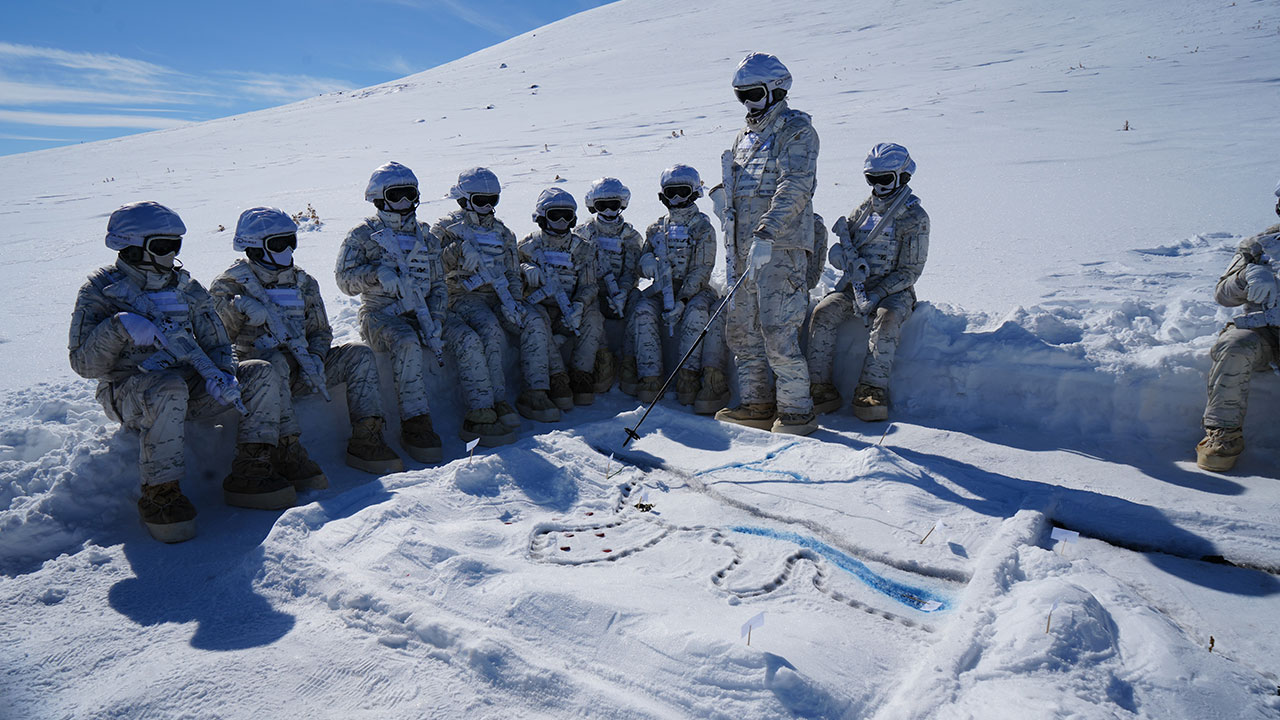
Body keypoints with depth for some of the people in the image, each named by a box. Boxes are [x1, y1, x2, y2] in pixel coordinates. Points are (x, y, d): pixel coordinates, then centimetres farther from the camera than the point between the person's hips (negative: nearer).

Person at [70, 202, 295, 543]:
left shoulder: (187, 288, 10)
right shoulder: (101, 291, -3)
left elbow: (216, 345, 9)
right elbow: (84, 364, -10)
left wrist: (219, 374, -14)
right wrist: (119, 328, -28)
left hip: (189, 385, 5)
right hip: (129, 392, -5)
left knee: (261, 373, -14)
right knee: (169, 388, -40)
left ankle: (249, 471, -19)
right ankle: (159, 493, -28)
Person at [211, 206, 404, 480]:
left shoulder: (302, 282, 15)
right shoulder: (229, 285, 2)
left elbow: (320, 331, 15)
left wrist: (314, 358, -6)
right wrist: (238, 309, -25)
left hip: (298, 372, 5)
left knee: (359, 354, -14)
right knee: (275, 362, -39)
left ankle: (365, 440, -20)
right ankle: (286, 453, -40)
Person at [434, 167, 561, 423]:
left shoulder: (502, 232, 21)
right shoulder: (448, 227, 8)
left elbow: (513, 273, 16)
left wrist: (514, 300, -3)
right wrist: (458, 251, -23)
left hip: (499, 296, 5)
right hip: (465, 297, -4)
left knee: (536, 323, -21)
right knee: (491, 330, -34)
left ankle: (535, 394, -21)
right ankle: (496, 401, -32)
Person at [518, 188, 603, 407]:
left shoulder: (583, 249, 8)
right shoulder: (528, 246, 6)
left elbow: (588, 286, 0)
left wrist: (578, 307, -22)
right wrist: (526, 269, -17)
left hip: (569, 314, 2)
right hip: (539, 307, -1)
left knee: (593, 315, -28)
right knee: (536, 318, -36)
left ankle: (581, 375, -24)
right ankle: (557, 377, -36)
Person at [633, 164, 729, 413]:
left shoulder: (703, 228, 2)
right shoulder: (656, 229, 14)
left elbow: (702, 271, -9)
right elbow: (643, 263, 14)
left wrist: (681, 301, -21)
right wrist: (650, 262, -13)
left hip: (695, 290, -2)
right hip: (663, 289, 3)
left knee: (696, 312, -36)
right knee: (643, 311, -28)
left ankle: (688, 376, -32)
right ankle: (650, 378, -29)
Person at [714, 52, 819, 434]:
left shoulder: (797, 130, -2)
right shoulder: (745, 136, 22)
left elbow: (794, 188, -15)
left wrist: (766, 234, -26)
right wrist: (732, 247, 17)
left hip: (780, 246, -8)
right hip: (745, 248, 8)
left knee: (778, 332, -11)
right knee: (742, 329, 8)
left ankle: (796, 410, 1)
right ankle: (756, 404, 18)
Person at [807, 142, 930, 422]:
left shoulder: (915, 218, -3)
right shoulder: (863, 210, 12)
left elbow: (910, 271, -8)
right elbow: (838, 253, 13)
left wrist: (877, 294, -21)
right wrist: (846, 256, -12)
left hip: (894, 289, -4)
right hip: (856, 284, 4)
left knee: (887, 318, -36)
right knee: (823, 312, -22)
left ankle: (872, 390, -34)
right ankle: (821, 387, -21)